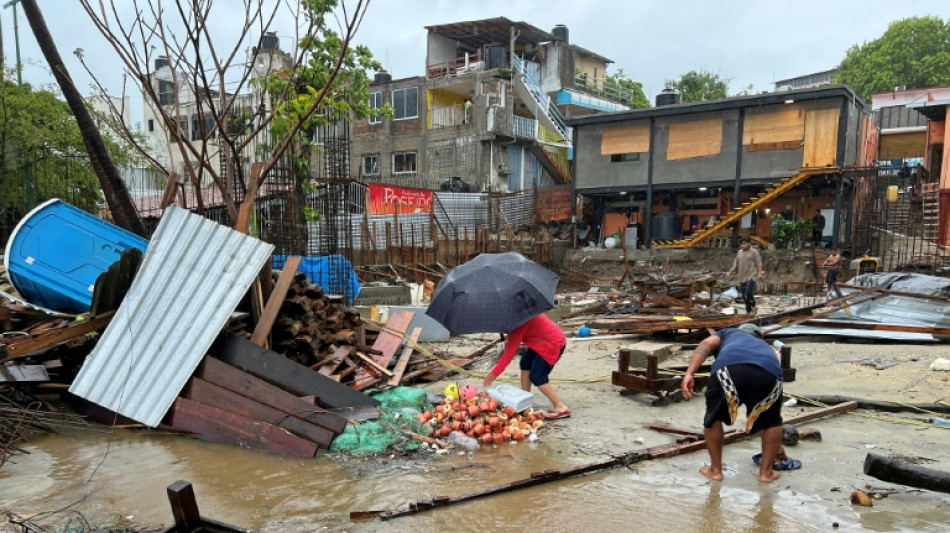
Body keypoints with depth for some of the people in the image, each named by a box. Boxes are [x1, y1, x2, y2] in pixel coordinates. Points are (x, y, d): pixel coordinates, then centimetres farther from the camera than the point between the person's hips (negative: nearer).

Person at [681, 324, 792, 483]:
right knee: (771, 420, 33)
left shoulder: (727, 334, 43)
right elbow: (773, 411, 53)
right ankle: (766, 471, 36)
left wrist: (689, 374, 2)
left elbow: (706, 344, 14)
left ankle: (715, 469, 32)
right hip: (768, 372, 2)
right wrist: (778, 444, 63)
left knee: (714, 417, 25)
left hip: (730, 368, -2)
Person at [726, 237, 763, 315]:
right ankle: (748, 311, 17)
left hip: (751, 277, -6)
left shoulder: (754, 252, -1)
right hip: (742, 277, 6)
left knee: (748, 292, -17)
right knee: (744, 295, 6)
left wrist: (759, 273, -17)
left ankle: (753, 307, 6)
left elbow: (759, 264, -6)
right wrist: (730, 272, 4)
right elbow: (735, 264, 17)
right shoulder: (739, 252, 15)